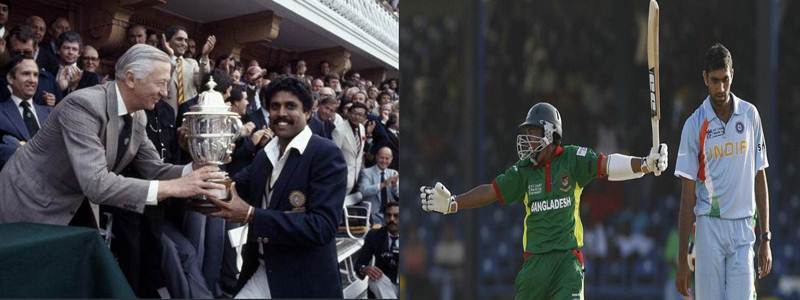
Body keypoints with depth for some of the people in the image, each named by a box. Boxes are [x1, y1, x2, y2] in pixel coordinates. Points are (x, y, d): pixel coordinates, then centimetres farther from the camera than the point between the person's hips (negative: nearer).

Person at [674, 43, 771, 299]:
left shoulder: (750, 115, 6)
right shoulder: (695, 124, -2)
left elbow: (760, 178, 11)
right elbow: (687, 196, -1)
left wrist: (765, 238, 8)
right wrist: (682, 260, -5)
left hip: (743, 229, 2)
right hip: (709, 227, -2)